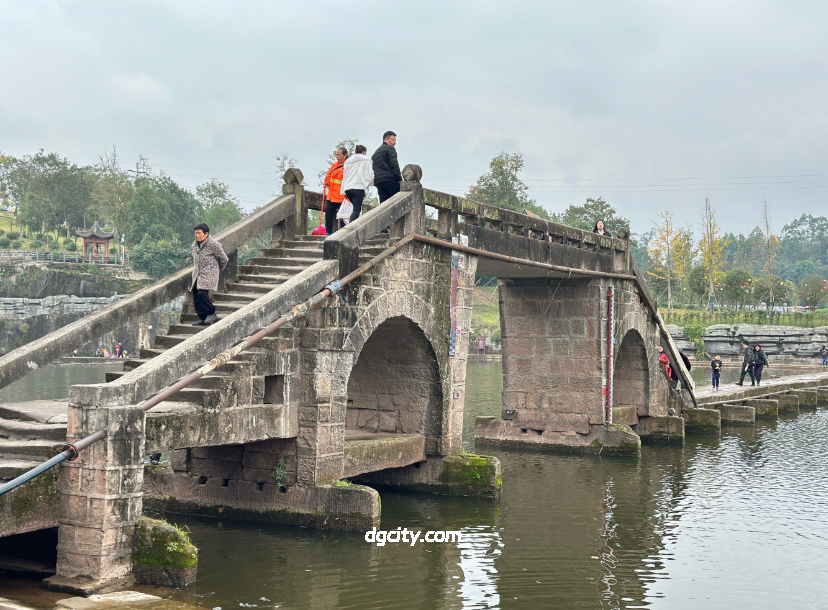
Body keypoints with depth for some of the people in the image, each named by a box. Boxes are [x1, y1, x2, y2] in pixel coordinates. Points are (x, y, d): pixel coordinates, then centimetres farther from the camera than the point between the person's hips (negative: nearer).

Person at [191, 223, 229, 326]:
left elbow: (224, 259, -2)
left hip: (209, 274, -7)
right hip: (197, 274, 7)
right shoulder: (194, 245, 12)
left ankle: (211, 314, -6)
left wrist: (218, 269, 10)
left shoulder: (214, 245, -11)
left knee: (202, 293, -22)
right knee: (196, 296, 2)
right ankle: (202, 318, 10)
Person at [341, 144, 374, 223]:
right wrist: (372, 182, 19)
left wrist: (344, 191, 19)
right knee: (356, 209, -12)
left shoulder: (348, 161, 23)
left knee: (356, 208, 14)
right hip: (359, 187, -6)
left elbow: (344, 176, 21)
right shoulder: (366, 160, 4)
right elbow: (369, 175, -1)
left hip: (348, 188, 6)